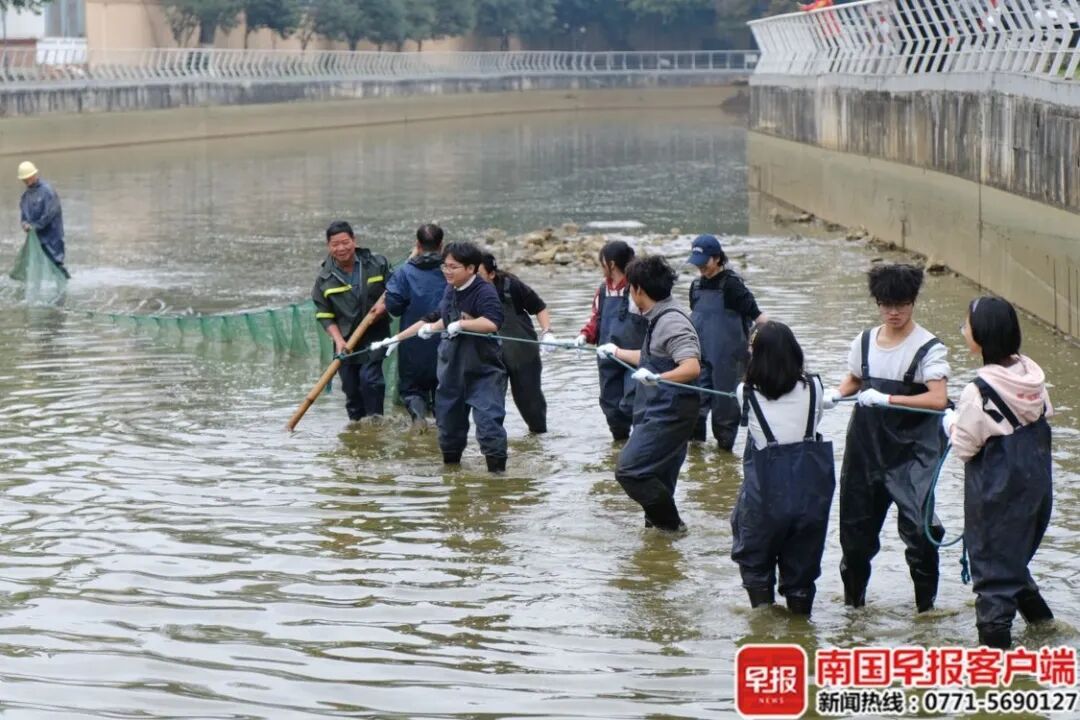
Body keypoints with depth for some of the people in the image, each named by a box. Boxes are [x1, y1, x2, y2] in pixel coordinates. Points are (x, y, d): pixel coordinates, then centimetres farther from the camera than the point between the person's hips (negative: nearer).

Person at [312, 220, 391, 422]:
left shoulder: (377, 264, -2)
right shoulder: (324, 277, -2)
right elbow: (324, 314, 0)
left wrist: (385, 303, -10)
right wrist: (338, 340, -12)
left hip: (375, 336, -2)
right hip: (345, 340, 2)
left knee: (370, 378, -17)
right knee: (351, 388, 5)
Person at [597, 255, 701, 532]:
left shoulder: (671, 321, -18)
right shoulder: (659, 318, 13)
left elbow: (692, 367, -29)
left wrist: (656, 378, -44)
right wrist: (616, 352, 42)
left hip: (668, 414, -10)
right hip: (659, 412, 10)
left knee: (629, 470, -12)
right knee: (658, 476, 11)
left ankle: (670, 523, -3)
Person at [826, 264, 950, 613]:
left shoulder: (928, 348, -11)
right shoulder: (865, 341, 6)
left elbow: (938, 399, -21)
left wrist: (886, 399, -25)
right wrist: (836, 394, 2)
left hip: (912, 449, -5)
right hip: (866, 445, 5)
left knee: (916, 524, -13)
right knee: (857, 520, 12)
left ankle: (925, 597, 4)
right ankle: (854, 593, 31)